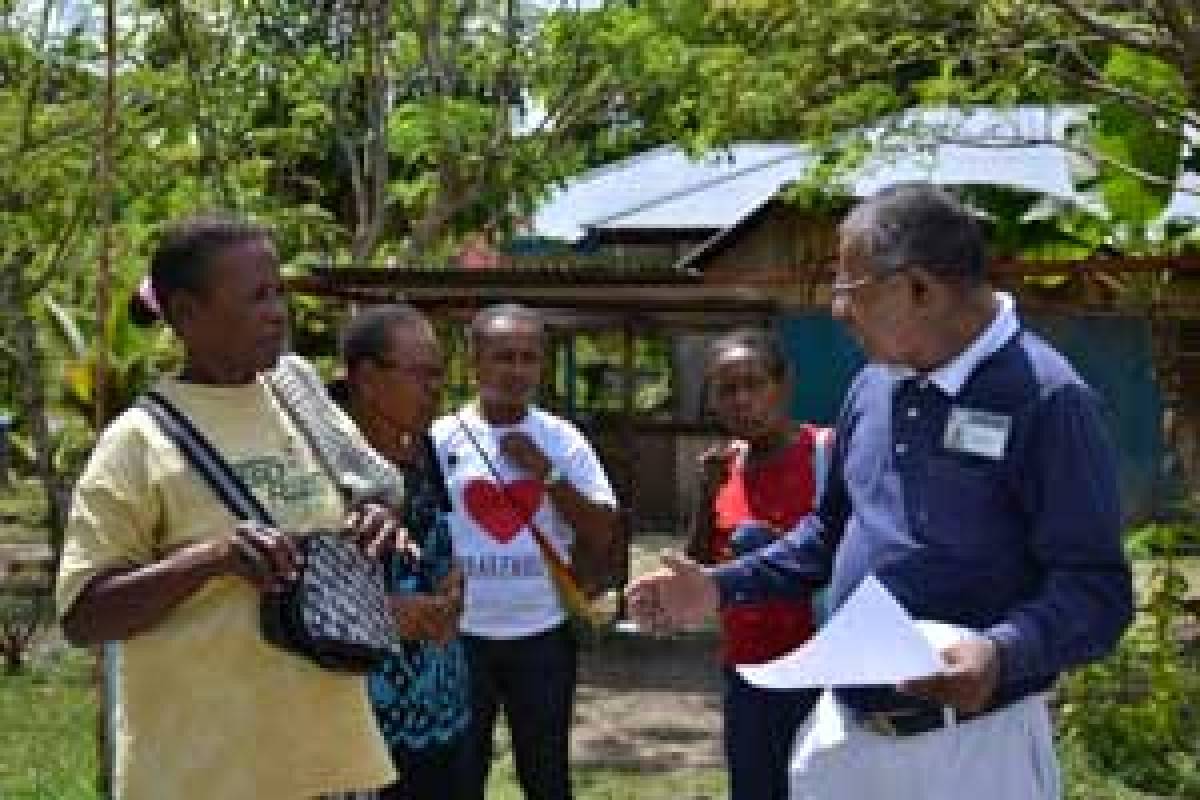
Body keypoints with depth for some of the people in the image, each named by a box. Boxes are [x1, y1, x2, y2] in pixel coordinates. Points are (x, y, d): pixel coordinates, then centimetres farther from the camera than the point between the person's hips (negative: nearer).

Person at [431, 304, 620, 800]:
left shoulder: (563, 440, 2)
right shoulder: (441, 440, -3)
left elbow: (602, 533, -2)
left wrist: (547, 474, -12)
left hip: (542, 634, 2)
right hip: (461, 635, -1)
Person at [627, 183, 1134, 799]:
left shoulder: (1044, 398, -16)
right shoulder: (874, 384, 7)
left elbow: (1096, 587, -20)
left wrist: (1002, 654, -36)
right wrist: (721, 586, 10)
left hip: (973, 747, -7)